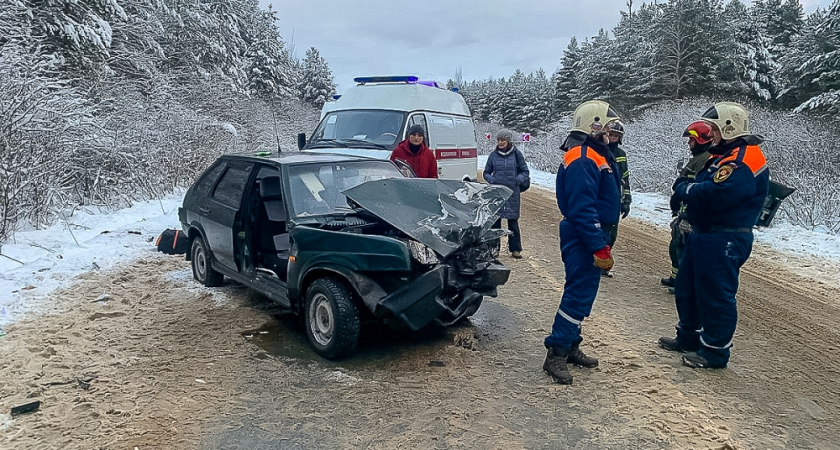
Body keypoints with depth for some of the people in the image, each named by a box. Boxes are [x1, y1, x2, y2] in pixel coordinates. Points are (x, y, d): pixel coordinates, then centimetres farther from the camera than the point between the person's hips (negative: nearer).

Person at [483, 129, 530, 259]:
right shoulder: (493, 155, 4)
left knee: (513, 221, 4)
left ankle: (515, 249, 14)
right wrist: (492, 180, -6)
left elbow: (525, 172, 6)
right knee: (495, 220, 4)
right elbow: (486, 173, 12)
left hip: (512, 193, -1)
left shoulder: (516, 154, 0)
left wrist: (517, 180, -9)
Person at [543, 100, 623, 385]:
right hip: (584, 239, -11)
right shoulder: (582, 159, -19)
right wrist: (599, 248, -25)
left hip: (593, 234, 11)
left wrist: (602, 241, 20)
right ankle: (556, 355, -1)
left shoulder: (597, 154, 15)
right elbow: (582, 209, -25)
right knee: (579, 295, -8)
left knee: (581, 294, 15)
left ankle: (570, 346, 25)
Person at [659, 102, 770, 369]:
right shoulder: (724, 155, 17)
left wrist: (684, 190, -14)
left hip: (724, 241, -11)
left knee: (715, 296, -1)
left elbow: (713, 195, -30)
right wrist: (687, 190, -3)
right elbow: (702, 186, 18)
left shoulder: (744, 160, -19)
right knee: (686, 288, 19)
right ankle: (689, 337, 35)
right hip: (704, 235, 11)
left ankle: (715, 352, 12)